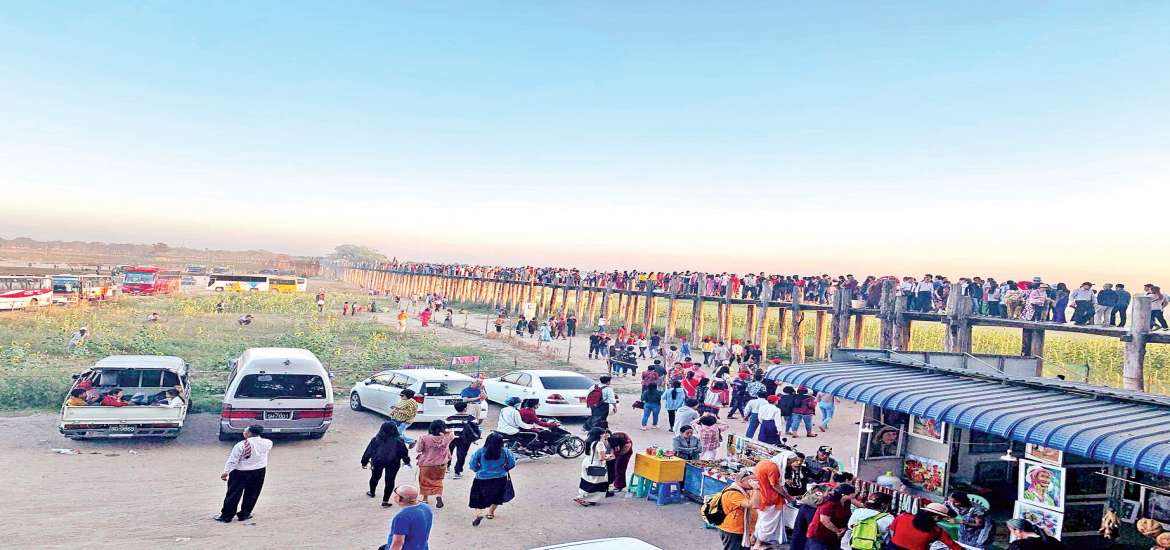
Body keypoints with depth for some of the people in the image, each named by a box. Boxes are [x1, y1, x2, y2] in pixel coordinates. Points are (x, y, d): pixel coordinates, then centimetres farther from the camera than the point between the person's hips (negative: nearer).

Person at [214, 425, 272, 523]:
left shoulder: (241, 445, -17)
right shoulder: (267, 443, -7)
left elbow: (233, 460, -14)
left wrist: (226, 471, -6)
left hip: (241, 473, -3)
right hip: (259, 472, 3)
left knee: (234, 494, 7)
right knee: (251, 495, 15)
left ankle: (226, 516, 15)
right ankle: (244, 515, 23)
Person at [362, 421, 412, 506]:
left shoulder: (376, 439, -10)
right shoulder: (398, 440, -15)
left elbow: (368, 451, -3)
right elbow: (404, 452, -5)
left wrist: (364, 462, 8)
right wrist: (406, 461, 12)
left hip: (377, 462, 3)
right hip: (393, 464, -3)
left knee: (375, 477, 26)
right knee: (390, 481, 7)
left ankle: (372, 493, 49)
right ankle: (385, 501, 6)